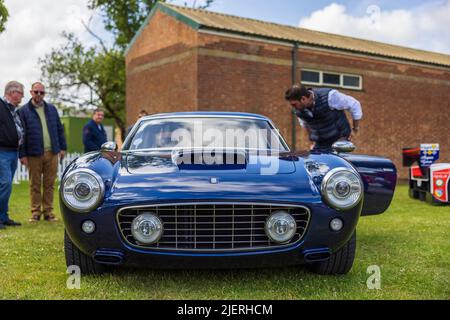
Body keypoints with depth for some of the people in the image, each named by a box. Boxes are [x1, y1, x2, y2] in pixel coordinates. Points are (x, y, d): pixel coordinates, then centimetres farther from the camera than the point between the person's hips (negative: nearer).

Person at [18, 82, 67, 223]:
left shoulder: (52, 109, 13)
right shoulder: (23, 111, 2)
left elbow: (60, 129, 16)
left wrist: (63, 147, 9)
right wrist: (22, 154, -6)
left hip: (52, 153, 3)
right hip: (34, 154, -2)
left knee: (49, 184, 5)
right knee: (35, 184, 3)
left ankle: (48, 211, 12)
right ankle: (36, 212, 11)